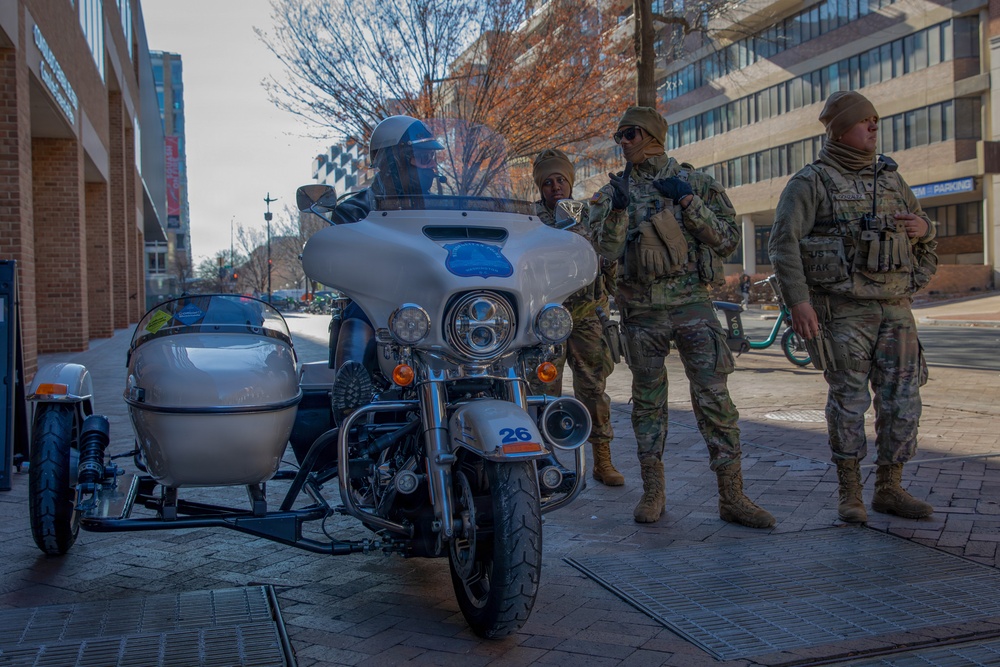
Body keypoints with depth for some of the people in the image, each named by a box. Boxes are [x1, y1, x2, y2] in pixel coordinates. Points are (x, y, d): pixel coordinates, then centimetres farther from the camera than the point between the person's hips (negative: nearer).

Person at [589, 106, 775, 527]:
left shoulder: (696, 183, 6)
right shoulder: (614, 192, 8)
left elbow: (728, 240, 0)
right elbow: (605, 253, 1)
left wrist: (689, 202, -10)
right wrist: (617, 212, -14)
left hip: (692, 303, -1)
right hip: (641, 309, 2)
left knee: (715, 397, -6)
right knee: (647, 399, 8)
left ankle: (732, 497, 1)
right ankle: (653, 492, 19)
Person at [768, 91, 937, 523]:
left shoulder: (890, 178, 16)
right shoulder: (811, 182, -2)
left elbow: (921, 231, 26)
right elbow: (784, 241, -10)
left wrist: (923, 228, 0)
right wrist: (798, 300, -20)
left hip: (895, 307, 6)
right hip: (843, 309, -6)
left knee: (903, 400, 5)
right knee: (849, 399, 0)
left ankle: (889, 488, 17)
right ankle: (849, 493, 12)